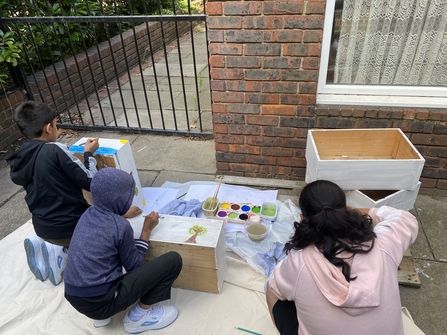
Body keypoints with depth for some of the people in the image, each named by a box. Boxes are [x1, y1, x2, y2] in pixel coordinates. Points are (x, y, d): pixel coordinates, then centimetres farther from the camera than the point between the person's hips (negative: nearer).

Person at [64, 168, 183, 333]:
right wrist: (147, 230, 2)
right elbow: (134, 265, -4)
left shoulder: (89, 214, 1)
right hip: (99, 303, -8)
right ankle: (139, 316, 7)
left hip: (74, 298, 8)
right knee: (173, 260, -8)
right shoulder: (121, 226, -18)